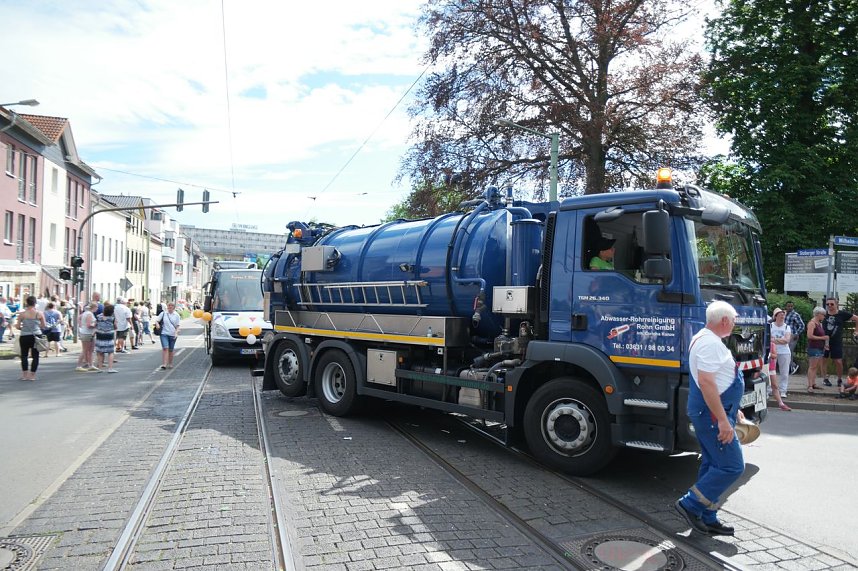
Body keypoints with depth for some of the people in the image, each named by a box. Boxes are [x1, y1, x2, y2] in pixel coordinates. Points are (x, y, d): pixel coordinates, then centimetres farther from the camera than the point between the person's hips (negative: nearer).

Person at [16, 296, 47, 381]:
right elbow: (44, 326, -1)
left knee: (24, 355, 14)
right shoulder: (39, 314, -5)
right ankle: (32, 375, 7)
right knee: (35, 356, 7)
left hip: (24, 336, 0)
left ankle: (25, 374, 10)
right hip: (36, 336, 0)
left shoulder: (22, 314, -5)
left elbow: (18, 327, -3)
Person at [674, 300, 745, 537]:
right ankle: (690, 504, -3)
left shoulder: (708, 340, 17)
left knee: (712, 466, 14)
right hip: (712, 414, -11)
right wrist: (723, 419, -26)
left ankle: (707, 519, 21)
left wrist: (733, 410, 27)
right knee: (731, 466, -8)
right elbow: (706, 383, -27)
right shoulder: (710, 343, -18)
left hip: (711, 413, 11)